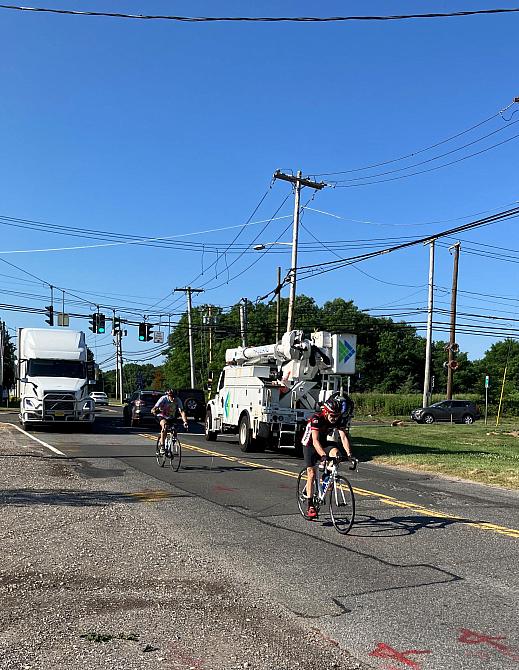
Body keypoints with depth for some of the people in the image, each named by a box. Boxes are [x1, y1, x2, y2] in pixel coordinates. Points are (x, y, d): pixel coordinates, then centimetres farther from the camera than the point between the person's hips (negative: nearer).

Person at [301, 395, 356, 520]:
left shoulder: (340, 419, -17)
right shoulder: (317, 418, -32)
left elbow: (344, 437, -24)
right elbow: (315, 440, -39)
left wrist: (349, 454, -39)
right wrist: (323, 456, -52)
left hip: (324, 443, 4)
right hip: (310, 445, -4)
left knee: (335, 452, -28)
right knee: (311, 475, -11)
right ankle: (310, 507, -6)